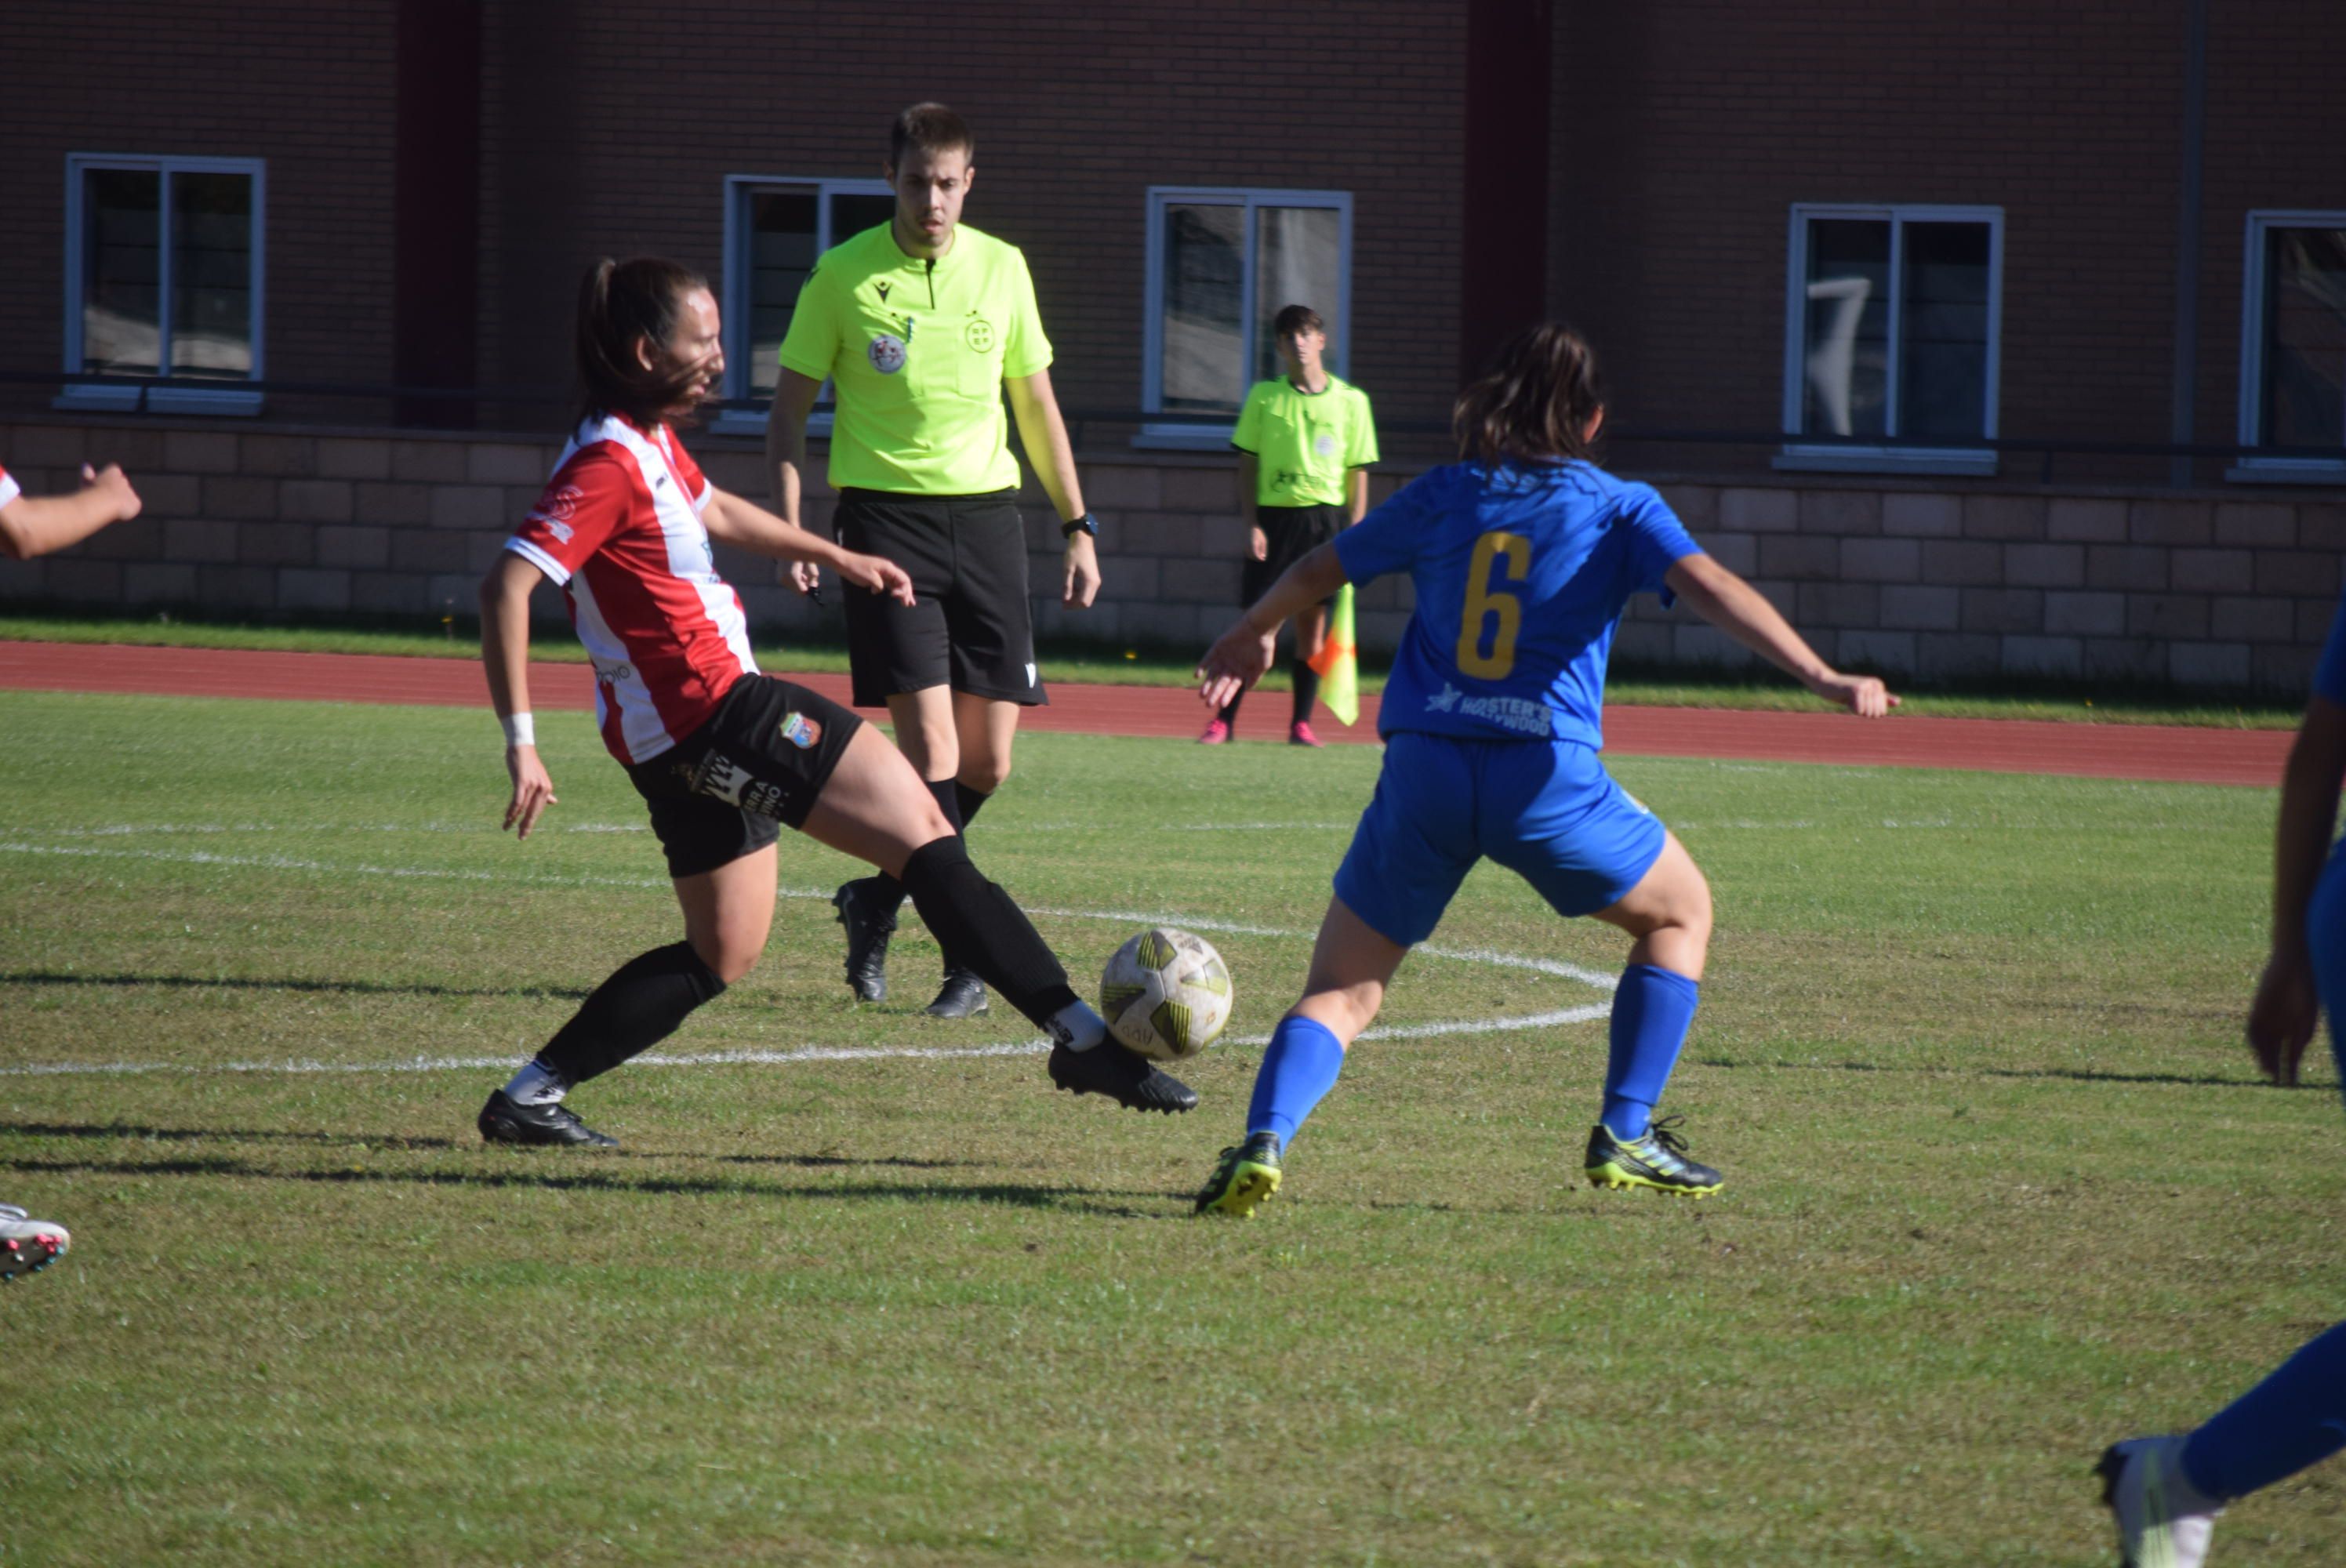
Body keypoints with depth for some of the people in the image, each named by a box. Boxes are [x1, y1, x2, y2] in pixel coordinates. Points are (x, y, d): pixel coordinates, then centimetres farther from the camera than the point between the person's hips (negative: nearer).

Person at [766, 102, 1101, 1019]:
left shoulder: (1001, 268, 7)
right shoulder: (844, 275, -2)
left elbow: (1036, 402, 16)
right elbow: (791, 404, 3)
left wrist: (1077, 526, 13)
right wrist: (789, 528, -8)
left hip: (986, 512, 4)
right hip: (886, 515, -4)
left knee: (987, 763, 2)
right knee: (931, 751, -14)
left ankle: (876, 903, 25)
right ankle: (965, 957, -5)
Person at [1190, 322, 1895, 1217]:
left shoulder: (1442, 497, 16)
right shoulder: (1618, 508, 8)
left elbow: (1315, 573, 28)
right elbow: (1711, 589, -8)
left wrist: (1249, 637, 47)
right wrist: (1820, 677, -15)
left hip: (1425, 769, 2)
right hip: (1547, 774, -2)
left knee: (1340, 995, 10)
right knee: (1680, 913, 24)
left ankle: (1264, 1140, -18)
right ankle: (1624, 1136, 18)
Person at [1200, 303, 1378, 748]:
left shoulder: (1350, 401, 4)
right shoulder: (1264, 396, 4)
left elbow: (1358, 473, 6)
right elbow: (1248, 465, 6)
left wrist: (1354, 533, -1)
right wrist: (1251, 524, -3)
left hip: (1325, 518, 0)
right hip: (1274, 515, 0)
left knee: (1311, 620, 2)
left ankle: (1302, 723, 8)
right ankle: (1224, 719, 2)